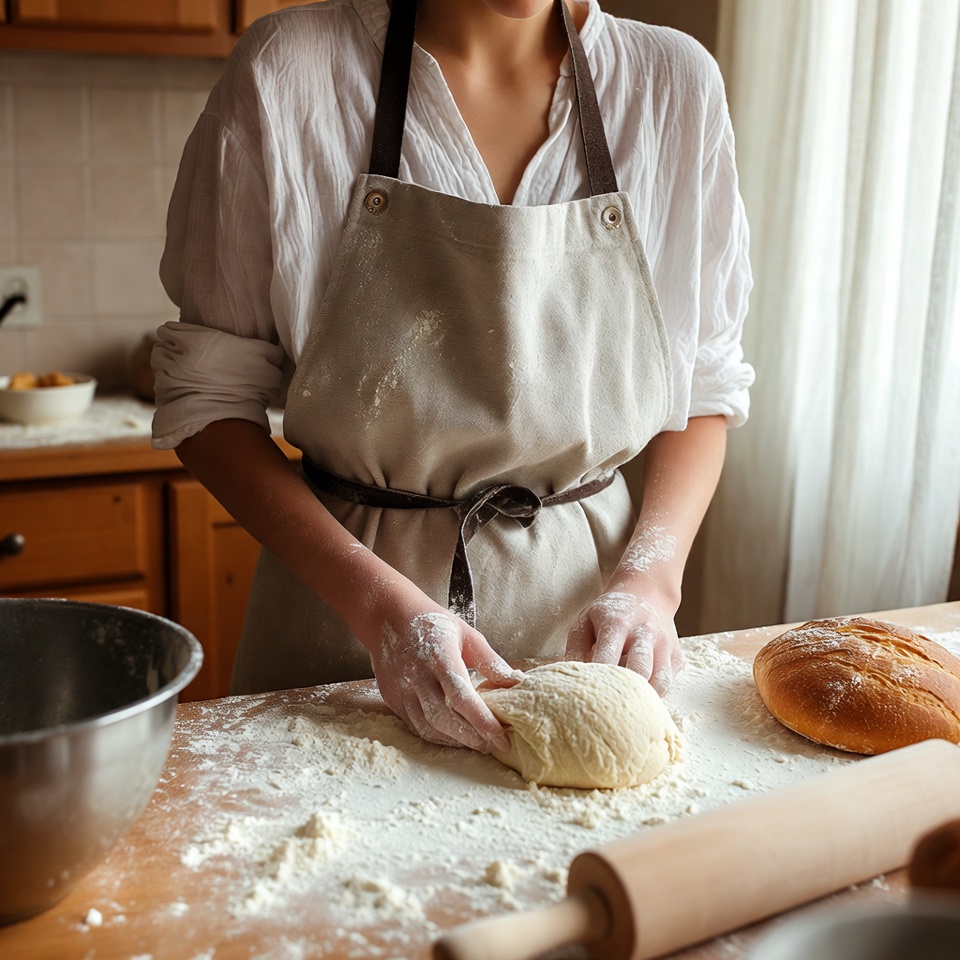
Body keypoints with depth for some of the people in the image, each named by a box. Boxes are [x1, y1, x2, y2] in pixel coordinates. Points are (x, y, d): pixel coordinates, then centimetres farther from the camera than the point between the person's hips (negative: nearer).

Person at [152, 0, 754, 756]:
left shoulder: (675, 81, -3)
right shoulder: (288, 70, -10)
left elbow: (707, 381, 4)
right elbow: (209, 393, -8)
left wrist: (652, 573, -11)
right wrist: (375, 598, -18)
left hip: (584, 606, 2)